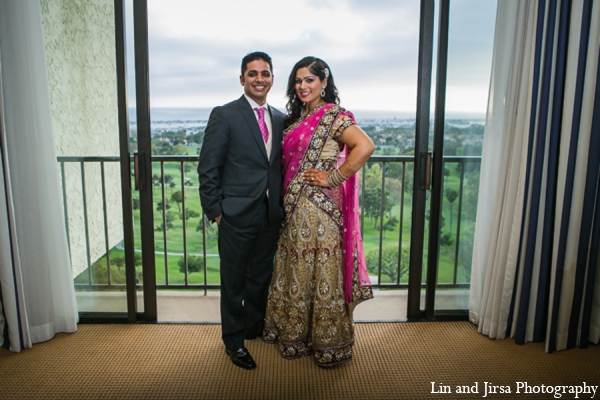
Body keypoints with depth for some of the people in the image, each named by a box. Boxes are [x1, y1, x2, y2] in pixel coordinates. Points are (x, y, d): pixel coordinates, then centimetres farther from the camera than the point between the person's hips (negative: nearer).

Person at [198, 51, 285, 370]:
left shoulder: (280, 118, 10)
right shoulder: (224, 115, -7)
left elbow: (280, 165, 11)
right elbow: (208, 168, -8)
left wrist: (281, 205, 5)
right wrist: (215, 210, -10)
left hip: (270, 215, 5)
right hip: (237, 214, -5)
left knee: (262, 275, 19)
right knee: (234, 280, 9)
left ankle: (255, 327, 41)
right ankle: (233, 341, 28)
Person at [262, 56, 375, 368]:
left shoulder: (332, 116, -11)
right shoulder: (297, 117, 14)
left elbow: (365, 146, -26)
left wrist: (333, 178, -21)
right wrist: (286, 195, 10)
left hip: (319, 208, -8)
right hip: (294, 208, 8)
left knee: (321, 272, 3)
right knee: (296, 272, 16)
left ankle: (328, 342, 22)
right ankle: (297, 334, 34)